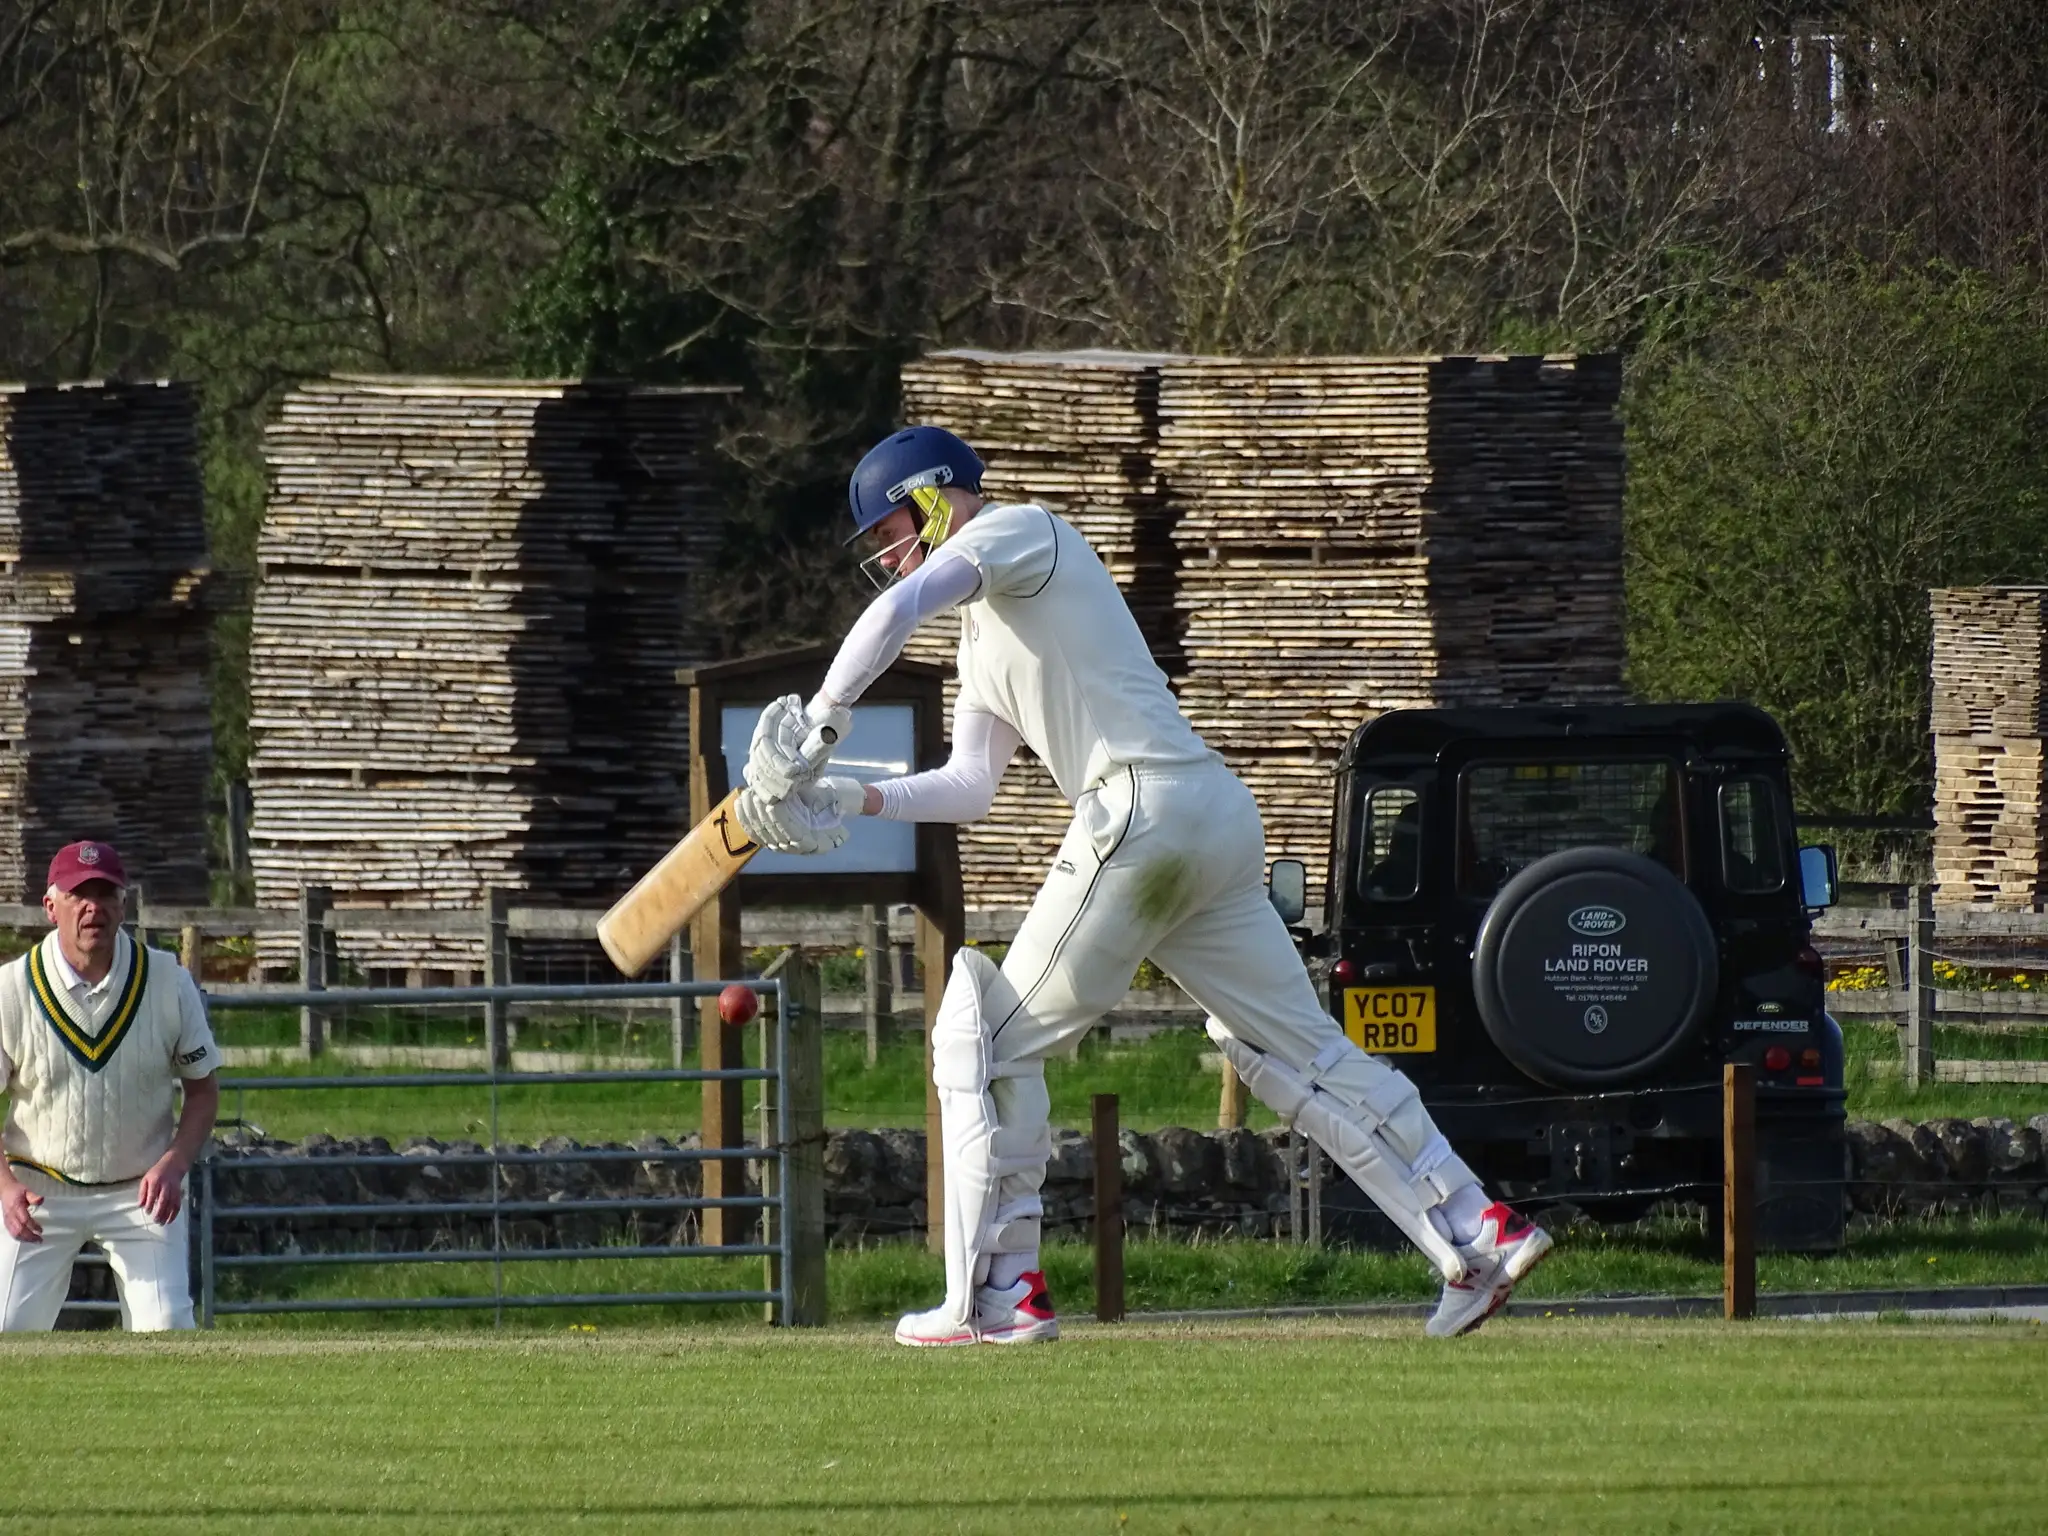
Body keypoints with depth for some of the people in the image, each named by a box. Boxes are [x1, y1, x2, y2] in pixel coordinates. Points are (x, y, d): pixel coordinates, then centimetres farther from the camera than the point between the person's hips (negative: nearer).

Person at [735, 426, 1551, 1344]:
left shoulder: (1023, 533, 1)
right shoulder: (984, 633, 29)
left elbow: (899, 608, -17)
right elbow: (970, 787, 24)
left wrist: (821, 724, -15)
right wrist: (855, 801, 12)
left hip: (1140, 812, -10)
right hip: (1221, 821, 10)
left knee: (990, 1040, -2)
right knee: (1300, 1052, 10)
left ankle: (997, 1295, -3)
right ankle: (1479, 1237, 6)